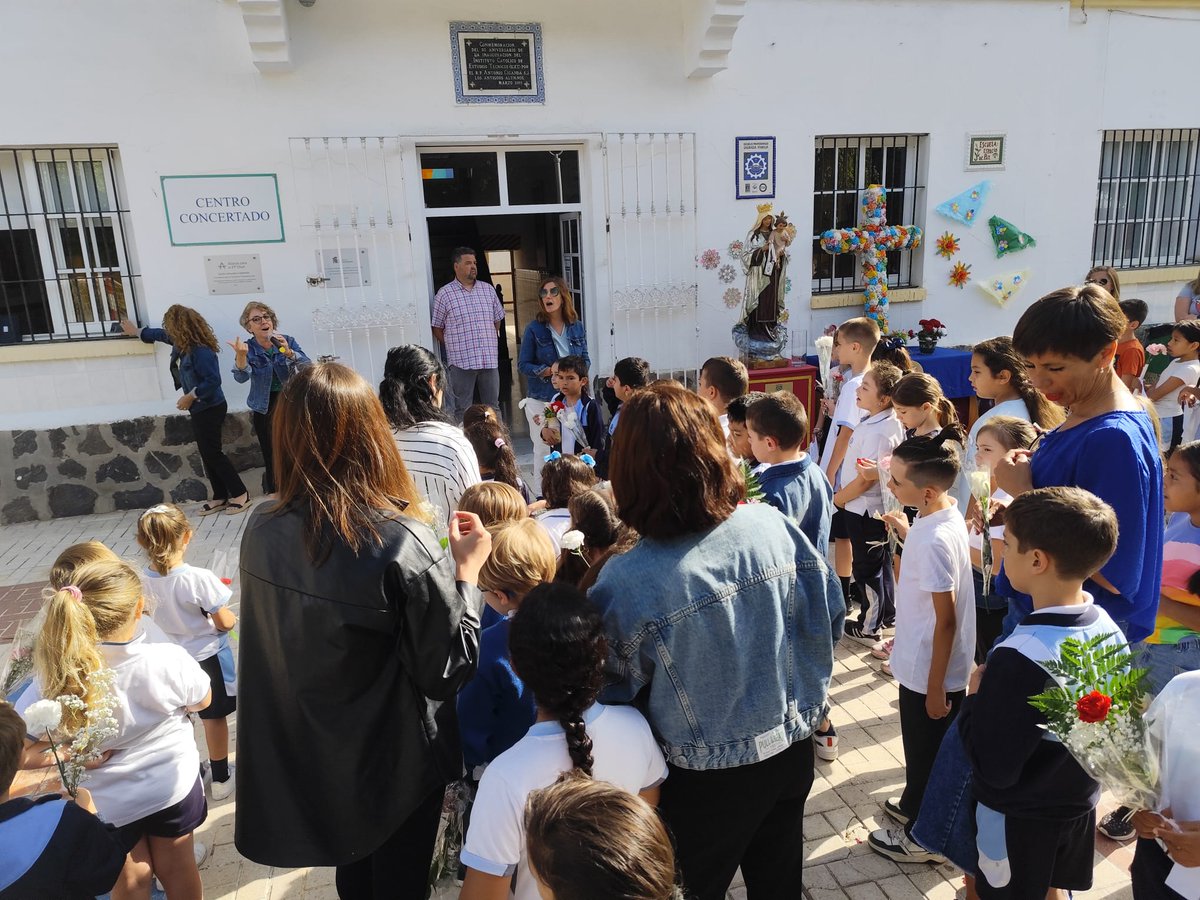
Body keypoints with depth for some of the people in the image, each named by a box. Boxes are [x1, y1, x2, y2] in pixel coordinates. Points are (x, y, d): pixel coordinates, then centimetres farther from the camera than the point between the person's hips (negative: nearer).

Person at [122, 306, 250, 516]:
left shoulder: (201, 351, -23)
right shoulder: (185, 343, 8)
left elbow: (213, 380, -27)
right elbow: (162, 335, 28)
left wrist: (190, 396, -18)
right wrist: (137, 332, 43)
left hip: (210, 409, -10)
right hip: (200, 408, 10)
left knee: (212, 453, -7)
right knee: (207, 454, 11)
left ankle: (240, 495, 1)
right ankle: (220, 497, 17)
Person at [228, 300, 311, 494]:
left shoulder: (288, 341, -5)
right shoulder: (249, 349, -7)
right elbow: (241, 377, -24)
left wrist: (288, 353, -36)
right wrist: (241, 355, -43)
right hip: (264, 411, 0)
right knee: (272, 459, 2)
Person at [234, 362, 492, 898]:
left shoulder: (261, 533, -15)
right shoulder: (401, 543, -31)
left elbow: (275, 647, 3)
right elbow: (450, 668, -22)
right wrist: (467, 570, -13)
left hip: (315, 754, 5)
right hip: (396, 758, -4)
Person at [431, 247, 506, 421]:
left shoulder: (488, 289, 10)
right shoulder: (444, 294, -1)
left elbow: (498, 318, 19)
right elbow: (436, 328, 3)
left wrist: (489, 342, 14)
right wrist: (453, 347, 2)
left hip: (490, 359, 4)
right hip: (461, 361, -3)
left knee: (493, 407, 10)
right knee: (462, 410, 2)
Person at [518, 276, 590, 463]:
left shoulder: (577, 326, 7)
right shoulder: (534, 329, -3)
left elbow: (586, 360, 10)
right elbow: (523, 364, -3)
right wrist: (550, 371, -19)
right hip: (541, 398, -2)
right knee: (543, 448, 0)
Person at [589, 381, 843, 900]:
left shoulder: (625, 583, -30)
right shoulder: (773, 526, -18)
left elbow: (613, 695, -14)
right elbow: (830, 621, -4)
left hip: (708, 780, -4)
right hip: (791, 750, 4)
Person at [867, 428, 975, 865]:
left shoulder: (935, 540, -31)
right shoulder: (944, 515, -4)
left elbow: (946, 620, -25)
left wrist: (935, 688, -18)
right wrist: (906, 532, 10)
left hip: (930, 671, -9)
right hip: (924, 663, 9)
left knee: (926, 751, 13)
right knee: (922, 746, 28)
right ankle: (916, 805, 50)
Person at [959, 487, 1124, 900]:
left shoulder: (1020, 658, -35)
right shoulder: (1108, 629, -10)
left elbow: (993, 769, -29)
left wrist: (974, 700, -16)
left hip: (1019, 819, -7)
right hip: (1080, 804, 7)